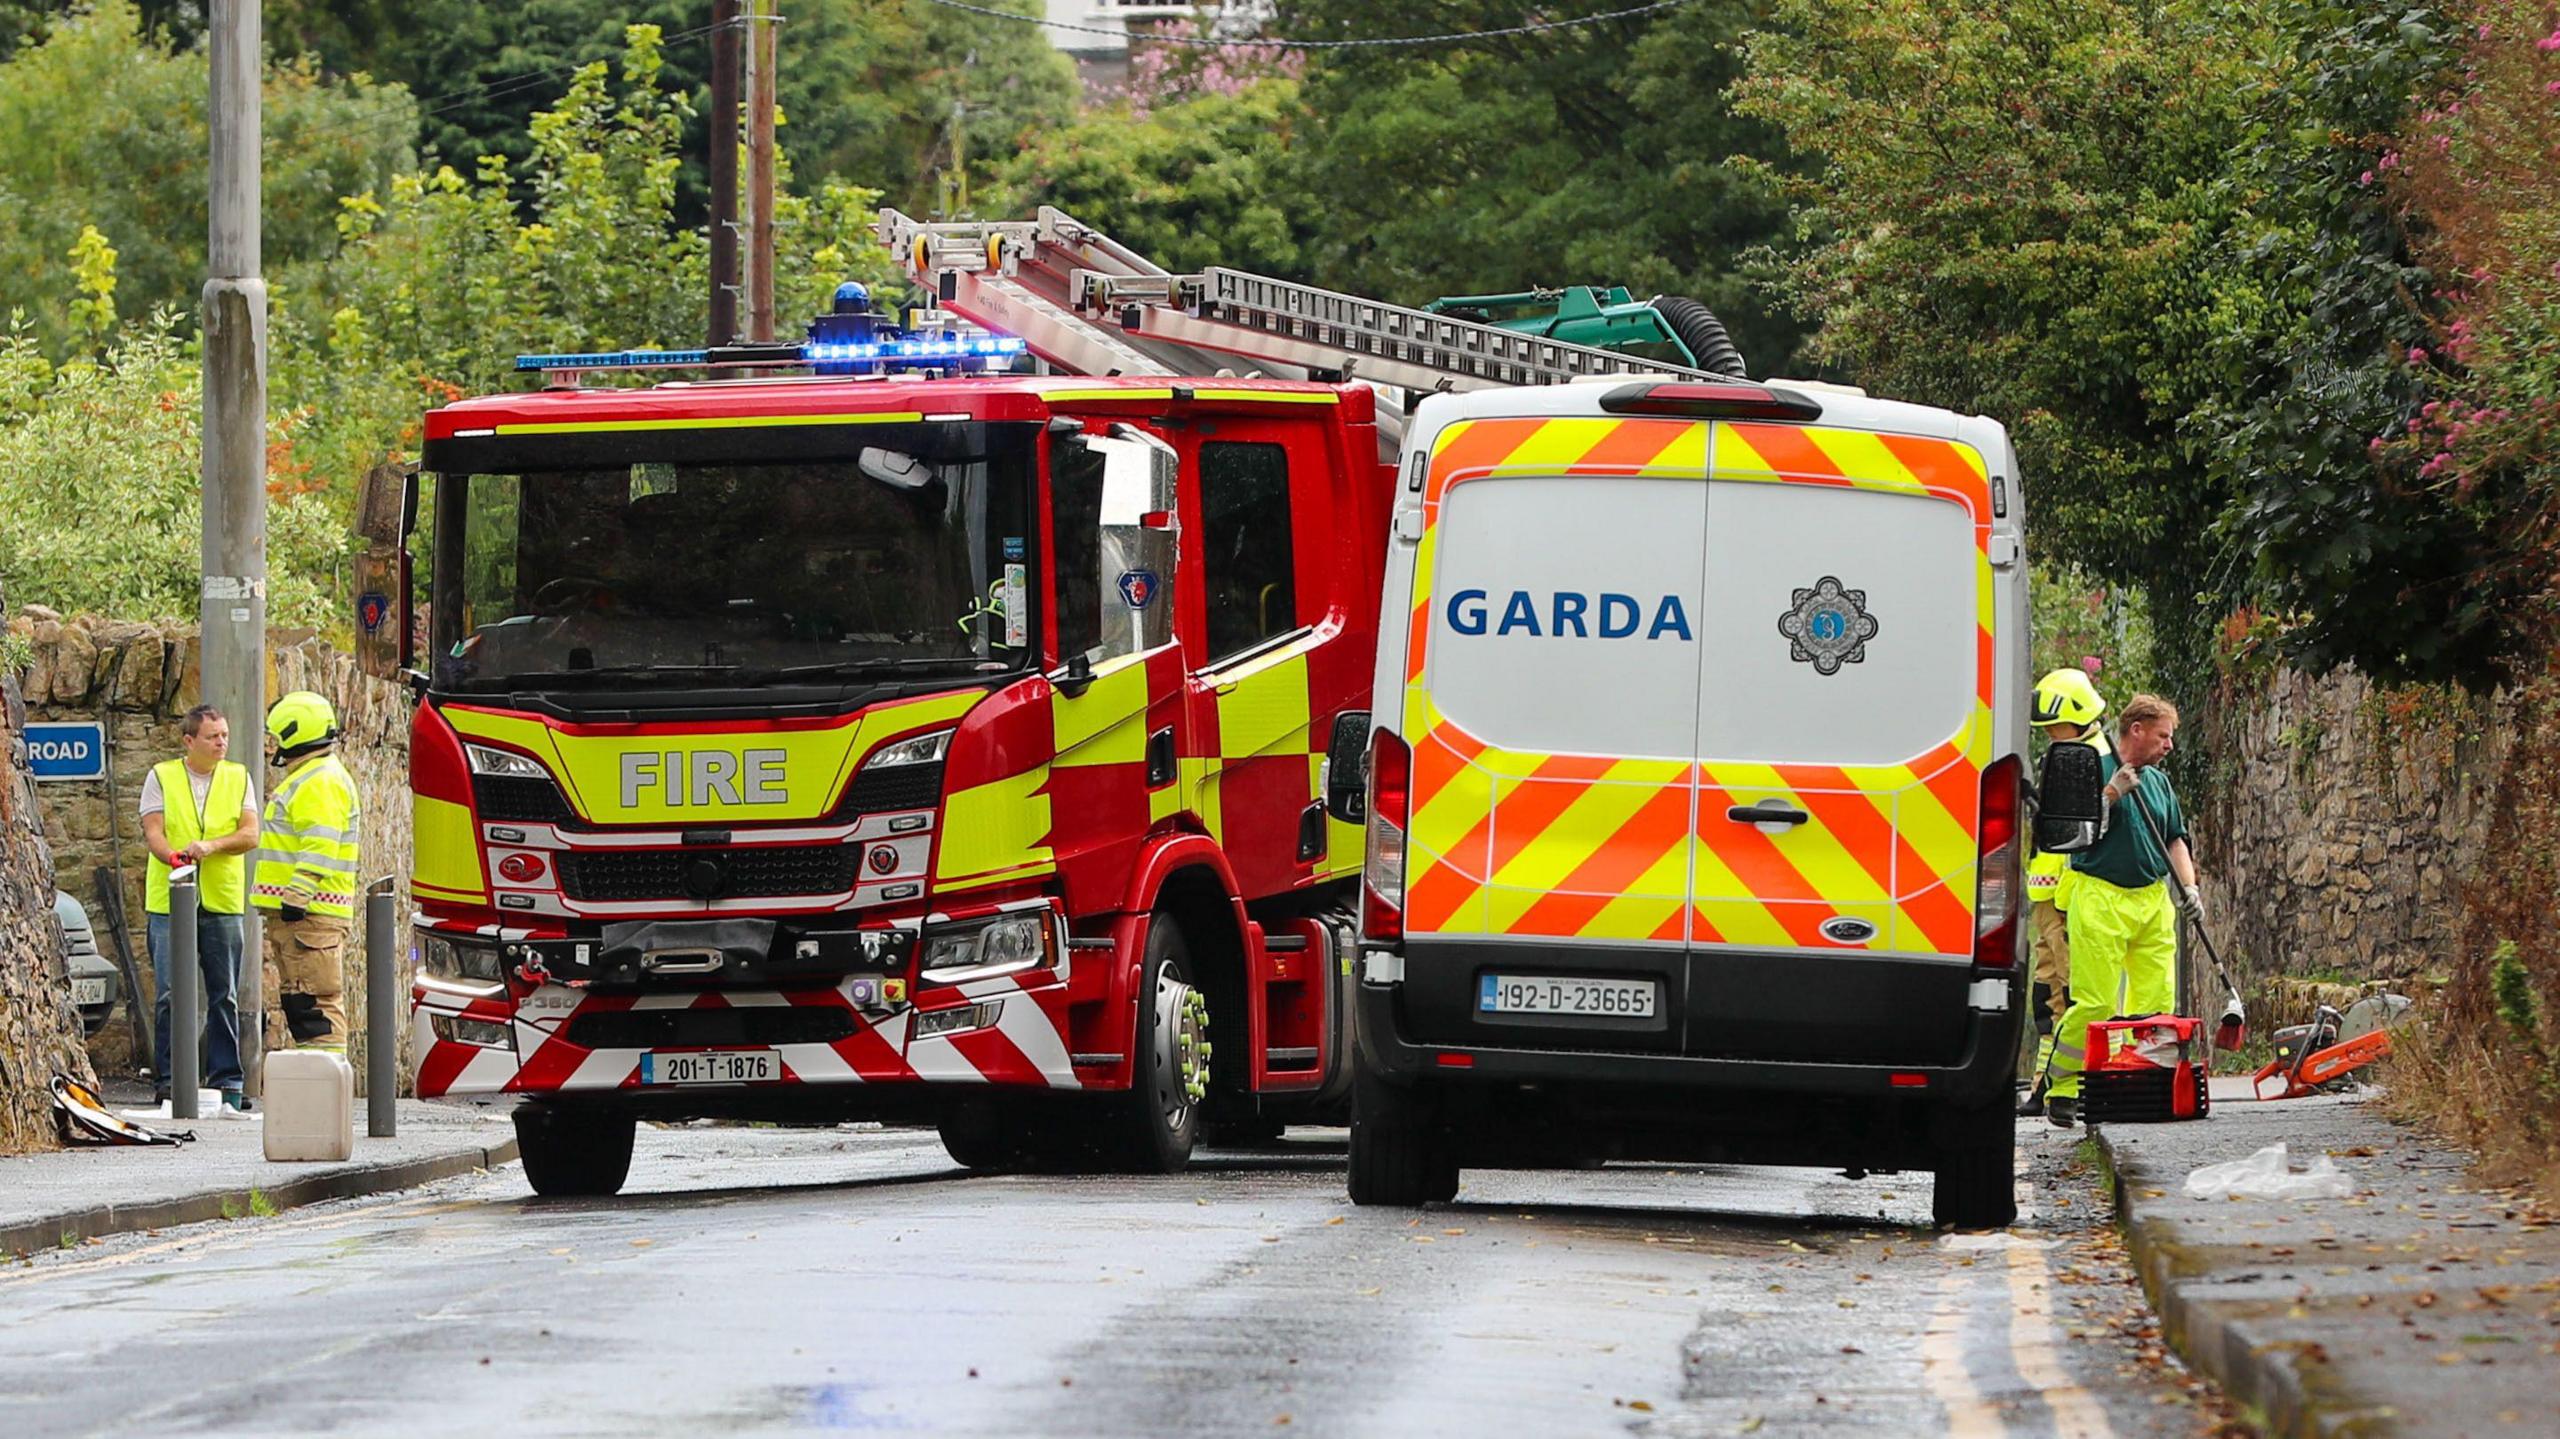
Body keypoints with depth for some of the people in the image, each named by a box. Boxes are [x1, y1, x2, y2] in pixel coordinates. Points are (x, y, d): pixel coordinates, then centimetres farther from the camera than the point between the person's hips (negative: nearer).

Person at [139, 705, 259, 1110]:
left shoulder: (239, 778, 10)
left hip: (223, 902, 2)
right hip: (169, 903, -2)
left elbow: (250, 834, 0)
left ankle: (227, 1081, 7)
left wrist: (211, 845, -18)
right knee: (171, 996, -4)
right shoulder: (161, 777, 6)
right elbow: (152, 832, -3)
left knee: (224, 997, 3)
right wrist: (174, 859, -24)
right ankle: (169, 1081, 1)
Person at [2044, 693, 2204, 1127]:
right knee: (2096, 1004, -11)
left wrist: (2189, 885, 10)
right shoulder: (2093, 770, -3)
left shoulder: (2158, 782, 19)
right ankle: (2061, 1091, -2)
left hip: (2153, 900, 7)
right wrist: (2113, 792, -18)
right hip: (2101, 897, -7)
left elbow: (2174, 840, 24)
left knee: (2157, 1001, 0)